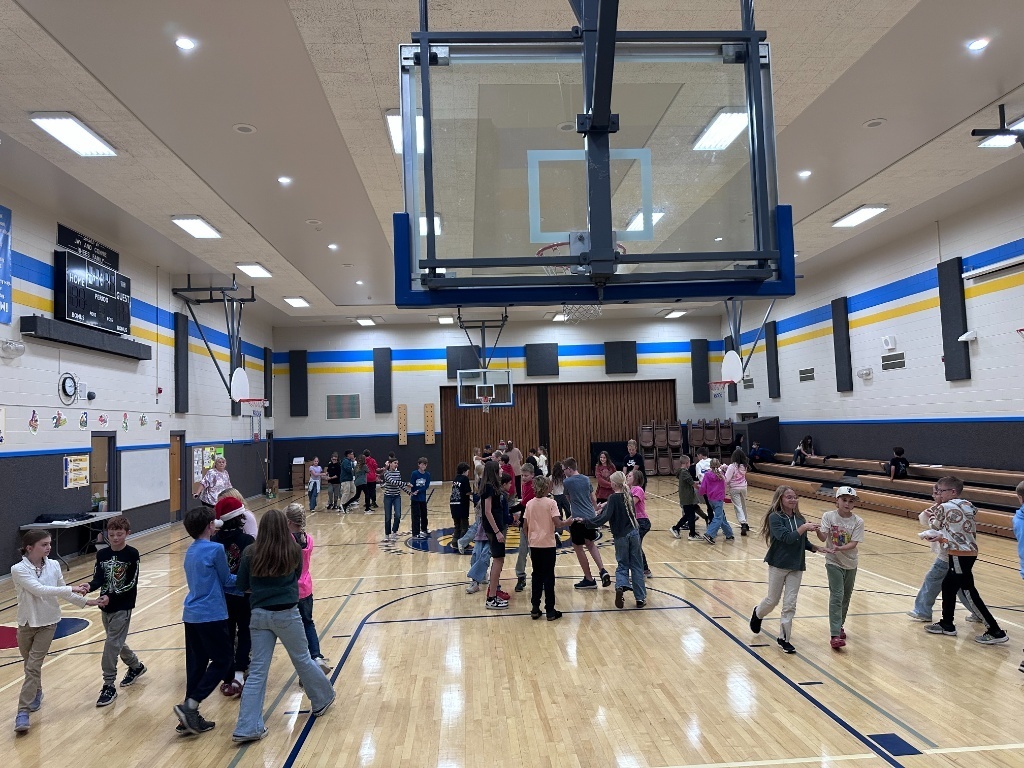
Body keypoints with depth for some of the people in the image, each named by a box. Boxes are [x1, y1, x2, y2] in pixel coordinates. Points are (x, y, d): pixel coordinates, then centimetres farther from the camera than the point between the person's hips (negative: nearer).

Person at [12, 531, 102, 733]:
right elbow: (39, 590, -26)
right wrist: (71, 589, -29)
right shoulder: (18, 570, -15)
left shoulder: (53, 565, -5)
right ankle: (36, 693, 42)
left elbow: (63, 593, 5)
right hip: (26, 624, -1)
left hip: (48, 623, 1)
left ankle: (23, 712, -1)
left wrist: (87, 602, 0)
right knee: (31, 665, 16)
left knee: (33, 666, -5)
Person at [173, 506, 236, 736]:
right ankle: (190, 705, -4)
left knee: (196, 664, 13)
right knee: (221, 661, 4)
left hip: (191, 615, 8)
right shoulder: (215, 549, -14)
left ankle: (190, 718, 16)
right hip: (211, 615, -8)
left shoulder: (190, 551, 11)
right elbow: (226, 580, -2)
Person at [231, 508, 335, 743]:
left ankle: (247, 728, 7)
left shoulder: (251, 553, -5)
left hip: (259, 615, 2)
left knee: (257, 670, 8)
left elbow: (242, 585, 3)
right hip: (286, 614, -1)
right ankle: (323, 699, 36)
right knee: (302, 659, 17)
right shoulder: (293, 552, -7)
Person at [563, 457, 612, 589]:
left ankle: (589, 580, 14)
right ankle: (602, 571, 10)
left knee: (578, 548, 8)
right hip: (591, 517, 6)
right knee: (591, 544, 25)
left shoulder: (566, 482, -8)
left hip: (578, 519, -6)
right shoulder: (586, 479, 7)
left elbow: (569, 499, 9)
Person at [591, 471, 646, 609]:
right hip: (634, 533, 4)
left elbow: (605, 517, -21)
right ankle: (640, 598, 12)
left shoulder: (613, 498, -13)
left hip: (621, 536, -4)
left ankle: (620, 585, -16)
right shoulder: (628, 495, 4)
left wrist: (587, 522, -20)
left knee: (622, 564, 12)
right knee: (637, 565, 10)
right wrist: (606, 505, 13)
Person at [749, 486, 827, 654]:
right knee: (773, 600, 9)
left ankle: (783, 638, 14)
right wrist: (804, 527, -25)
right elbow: (787, 538, -24)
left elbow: (803, 542, 14)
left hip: (796, 566, 4)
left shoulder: (799, 518, 4)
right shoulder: (775, 518, -13)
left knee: (790, 604, 3)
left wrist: (816, 548, -2)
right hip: (778, 565, -4)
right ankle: (758, 613, 40)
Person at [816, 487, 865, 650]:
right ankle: (835, 635, -13)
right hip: (833, 563, -3)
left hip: (850, 563, 3)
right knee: (837, 596, -12)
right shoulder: (828, 516, -12)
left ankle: (840, 625, 39)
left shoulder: (858, 522, -8)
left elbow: (853, 544, -15)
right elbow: (823, 538, -20)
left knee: (846, 596, 17)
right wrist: (818, 531, -41)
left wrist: (838, 548, -31)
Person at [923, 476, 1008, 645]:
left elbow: (934, 526, 5)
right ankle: (947, 624, 25)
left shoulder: (944, 507, -11)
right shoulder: (967, 505, 10)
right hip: (970, 552, 9)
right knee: (947, 586, 18)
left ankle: (995, 631, -5)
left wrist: (933, 511, 23)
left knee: (969, 592, -5)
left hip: (958, 554, -9)